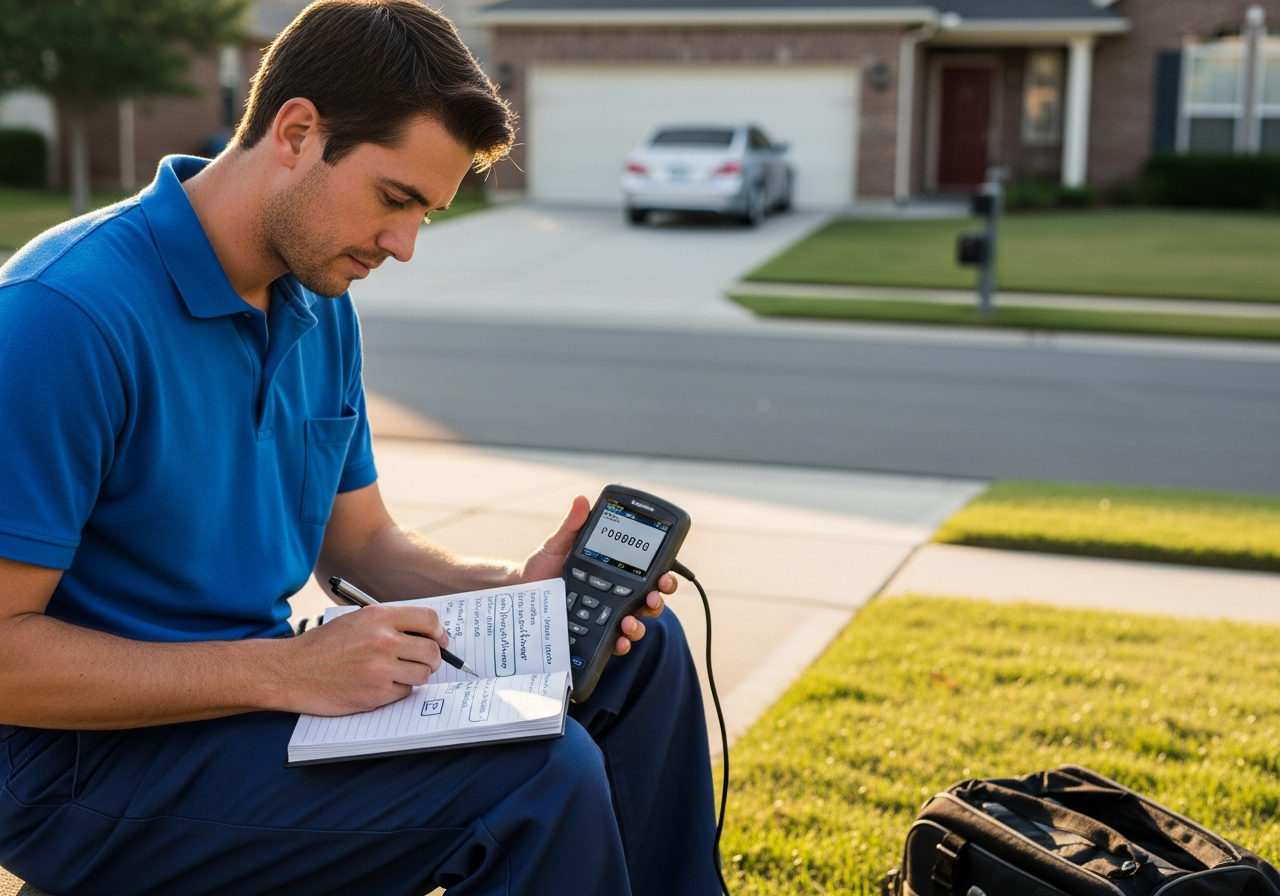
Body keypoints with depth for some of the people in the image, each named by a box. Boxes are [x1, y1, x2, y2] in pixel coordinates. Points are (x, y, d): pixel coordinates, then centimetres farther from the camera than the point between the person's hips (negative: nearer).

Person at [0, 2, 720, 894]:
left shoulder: (321, 309, 6)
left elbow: (361, 537, 15)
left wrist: (514, 585, -4)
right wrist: (287, 671, -26)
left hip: (263, 689, 9)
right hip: (92, 765, -8)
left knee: (641, 649, 6)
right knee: (542, 777, -27)